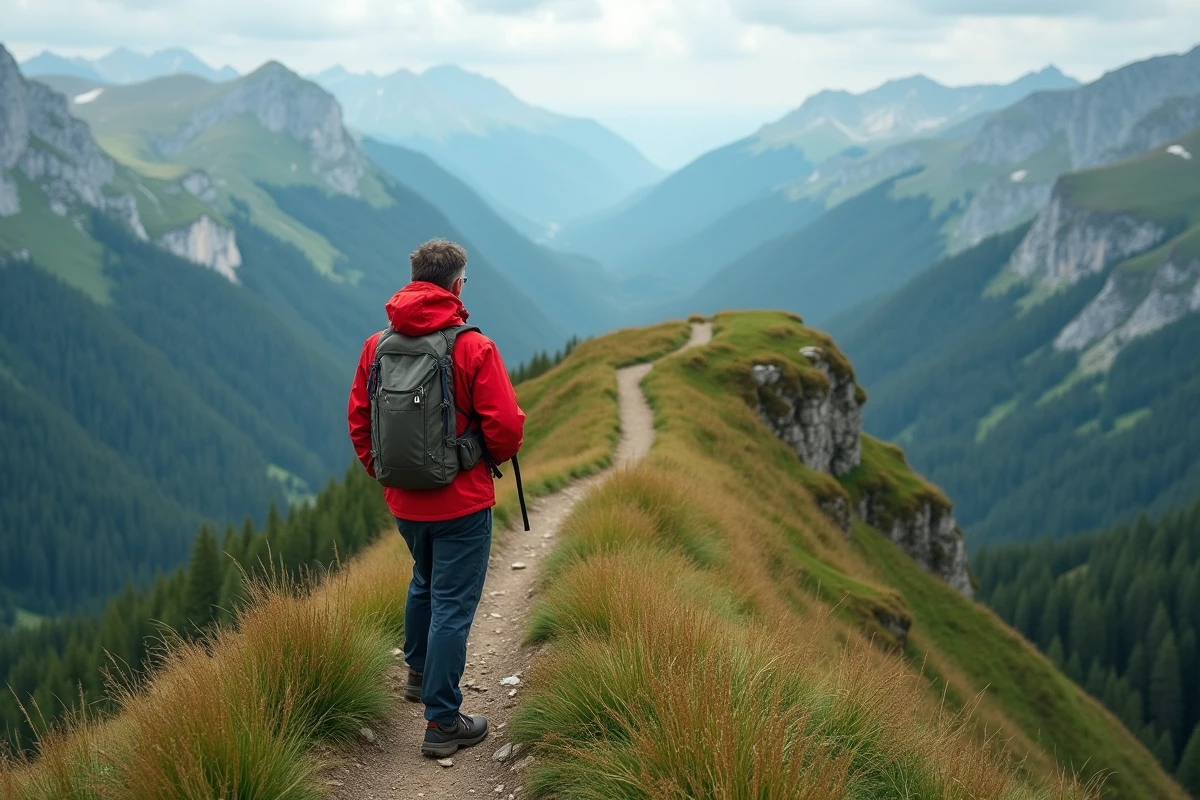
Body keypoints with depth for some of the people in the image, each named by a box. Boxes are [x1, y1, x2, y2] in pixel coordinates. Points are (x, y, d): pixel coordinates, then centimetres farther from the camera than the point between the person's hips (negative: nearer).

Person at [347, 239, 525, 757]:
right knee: (452, 606, 1)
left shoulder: (377, 345, -1)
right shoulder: (473, 348, -17)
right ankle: (442, 723, 6)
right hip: (462, 501, -6)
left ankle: (419, 674, 45)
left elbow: (358, 418, 6)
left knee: (425, 583, 29)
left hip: (403, 501, 6)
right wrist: (499, 454, 4)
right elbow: (505, 425, -18)